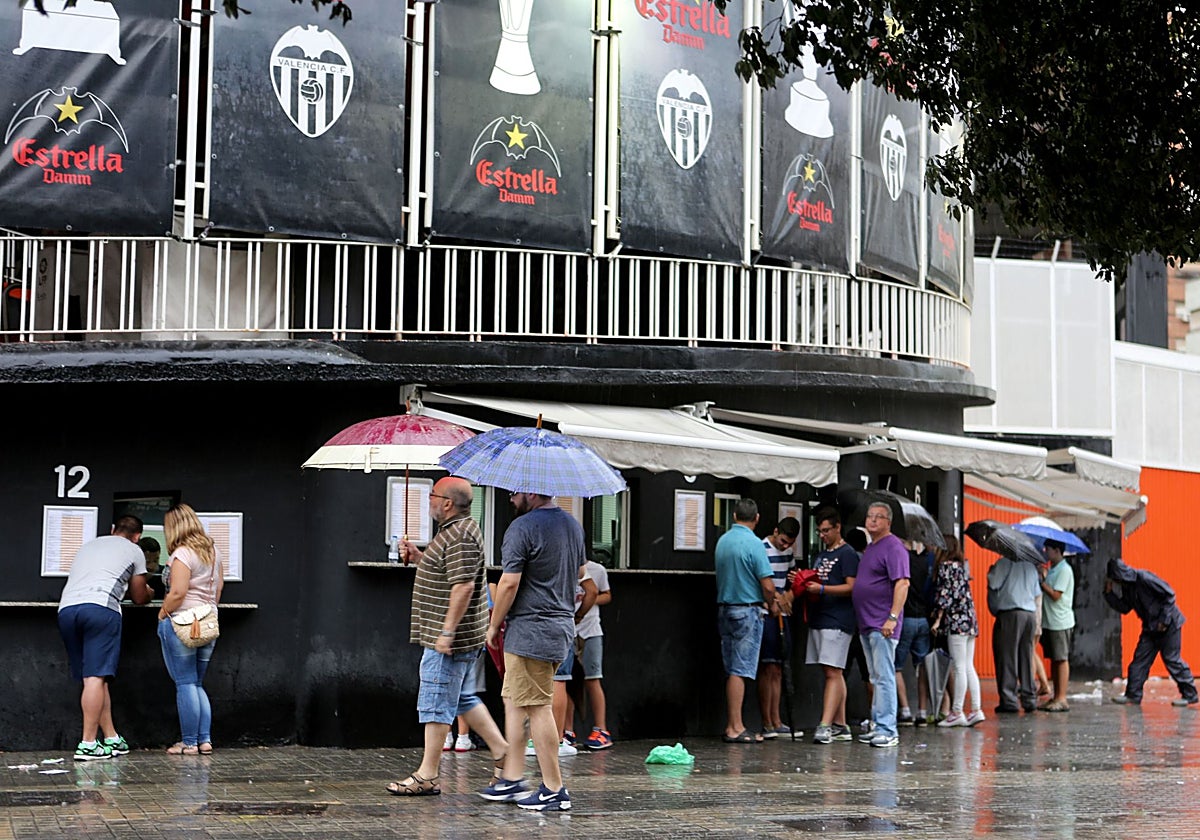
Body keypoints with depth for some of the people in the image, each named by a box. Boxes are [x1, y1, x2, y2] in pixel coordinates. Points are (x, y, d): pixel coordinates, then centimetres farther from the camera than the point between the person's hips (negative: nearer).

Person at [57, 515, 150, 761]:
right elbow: (139, 598, 25)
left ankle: (112, 740, 14)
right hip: (100, 608, -5)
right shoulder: (134, 551, 18)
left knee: (93, 678, 10)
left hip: (67, 608, 5)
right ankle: (87, 744, -13)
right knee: (96, 678, -8)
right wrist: (148, 592, 49)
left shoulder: (88, 545, 33)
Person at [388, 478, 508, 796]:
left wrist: (447, 632, -25)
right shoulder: (456, 530, 16)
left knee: (436, 701, -4)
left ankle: (427, 776, 1)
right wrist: (418, 557, 15)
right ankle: (501, 749, 20)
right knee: (461, 698, 19)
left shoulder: (460, 536, -19)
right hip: (457, 637, 11)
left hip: (449, 639, -11)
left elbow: (463, 585, -26)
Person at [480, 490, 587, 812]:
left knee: (537, 708, -5)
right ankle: (513, 777, 19)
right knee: (514, 700, 17)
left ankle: (554, 790, -2)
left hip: (530, 630, -9)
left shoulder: (522, 527, -15)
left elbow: (509, 583, -18)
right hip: (563, 625, 9)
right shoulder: (573, 525, 12)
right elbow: (579, 571, 24)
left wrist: (494, 625, -7)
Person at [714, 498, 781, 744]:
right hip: (747, 611, -7)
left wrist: (768, 597, 20)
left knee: (732, 670, 11)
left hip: (724, 609, 7)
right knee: (740, 670, -6)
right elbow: (767, 585, -17)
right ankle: (735, 729, -6)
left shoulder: (722, 541, 8)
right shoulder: (753, 543, -15)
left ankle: (731, 727, 13)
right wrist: (772, 605, 5)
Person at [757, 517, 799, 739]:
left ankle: (776, 721, 14)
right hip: (766, 615, -8)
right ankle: (767, 723, -3)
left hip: (782, 615, 8)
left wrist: (790, 593, 5)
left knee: (777, 670, 10)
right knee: (768, 669, -7)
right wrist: (775, 596, -26)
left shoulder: (788, 552, 12)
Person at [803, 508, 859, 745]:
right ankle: (840, 726, 12)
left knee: (833, 672, -13)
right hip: (818, 620, 9)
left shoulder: (847, 554, -5)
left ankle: (825, 726, -20)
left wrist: (821, 588, -20)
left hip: (837, 622, -9)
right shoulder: (820, 556, 22)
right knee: (834, 674, 10)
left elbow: (851, 587, -13)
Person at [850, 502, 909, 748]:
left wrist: (892, 617, -26)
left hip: (882, 625, -10)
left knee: (884, 677, -10)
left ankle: (887, 730, -11)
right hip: (866, 625, 10)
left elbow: (902, 583, -20)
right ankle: (878, 726, 19)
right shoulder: (870, 548, 19)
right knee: (876, 678, 13)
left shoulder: (893, 547, -11)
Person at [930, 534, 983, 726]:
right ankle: (976, 709, 6)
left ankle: (957, 712, -5)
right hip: (969, 619, 8)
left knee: (959, 668, -7)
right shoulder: (962, 565, 18)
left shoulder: (945, 566, -7)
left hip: (956, 619, -8)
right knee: (968, 667, 9)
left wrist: (937, 619, -10)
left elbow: (944, 594, -13)